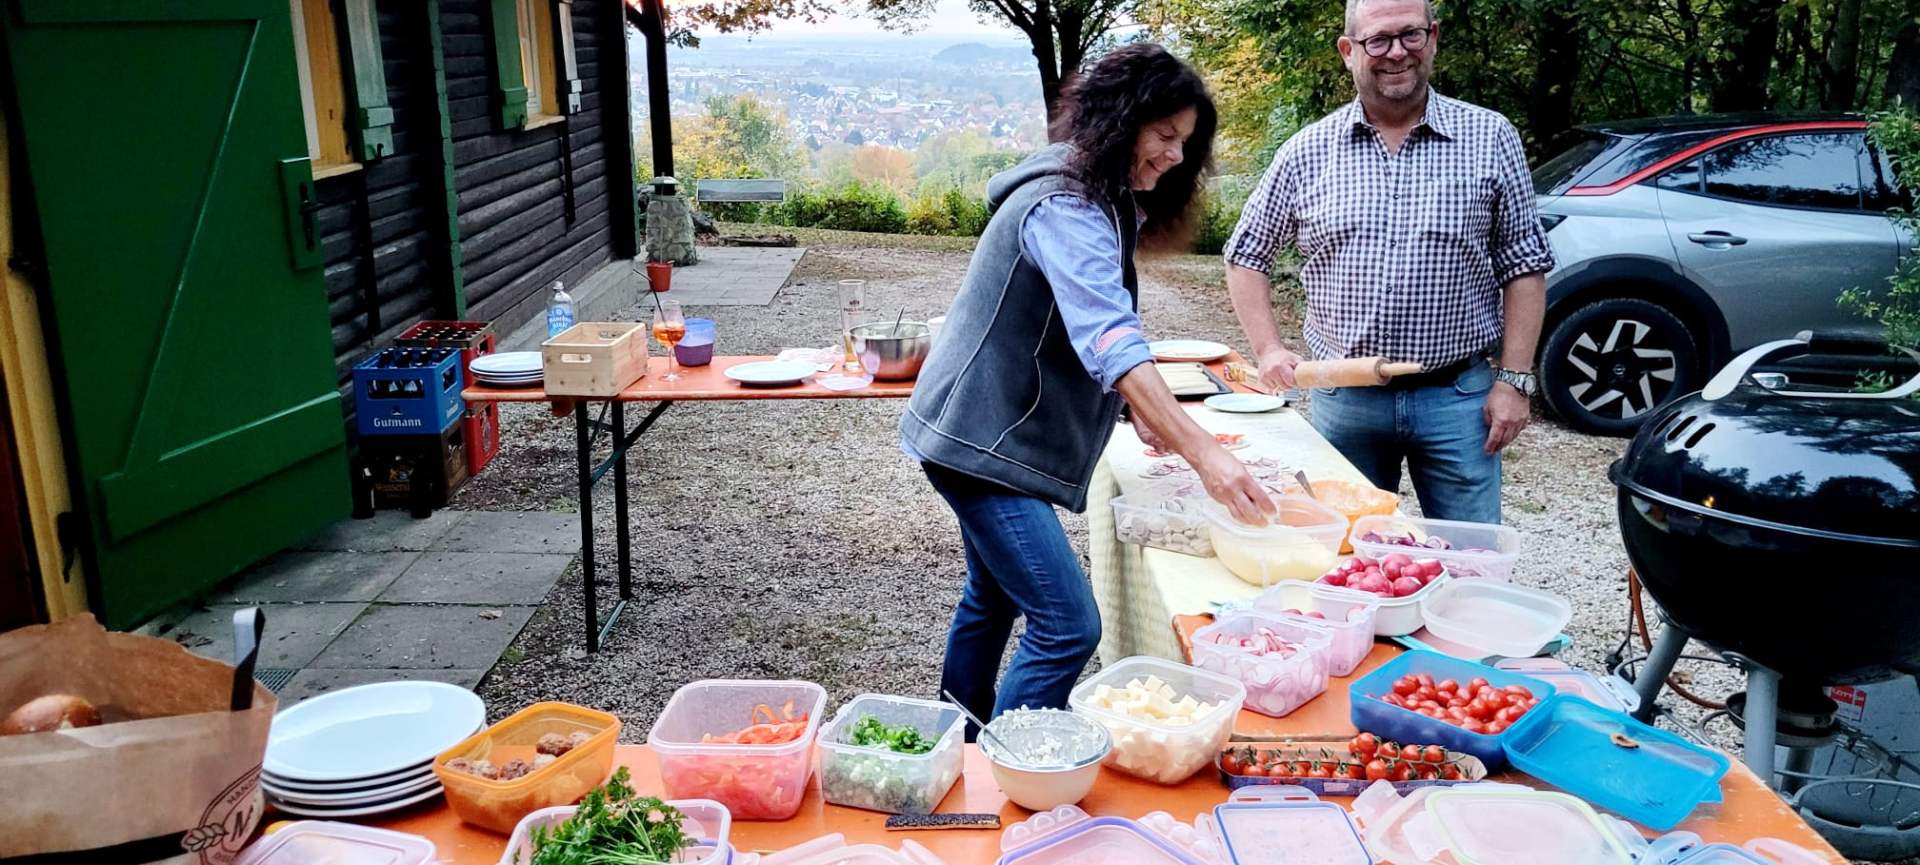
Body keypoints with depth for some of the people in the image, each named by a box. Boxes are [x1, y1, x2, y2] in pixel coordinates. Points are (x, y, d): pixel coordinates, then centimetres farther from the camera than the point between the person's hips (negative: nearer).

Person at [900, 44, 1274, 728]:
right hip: (981, 440, -11)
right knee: (1068, 627, -13)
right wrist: (1203, 453, -38)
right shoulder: (1066, 209, -22)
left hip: (985, 433, 11)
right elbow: (1113, 344, -33)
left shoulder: (1097, 200, 12)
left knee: (993, 597, 22)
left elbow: (1096, 330, 18)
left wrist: (1143, 412, 5)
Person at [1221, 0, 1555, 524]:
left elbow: (1523, 266, 2)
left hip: (1457, 398, -1)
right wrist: (1269, 350, -3)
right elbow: (1247, 256, 9)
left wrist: (1515, 379, -5)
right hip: (1342, 398, 1)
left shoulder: (1491, 138, 0)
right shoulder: (1307, 152, 2)